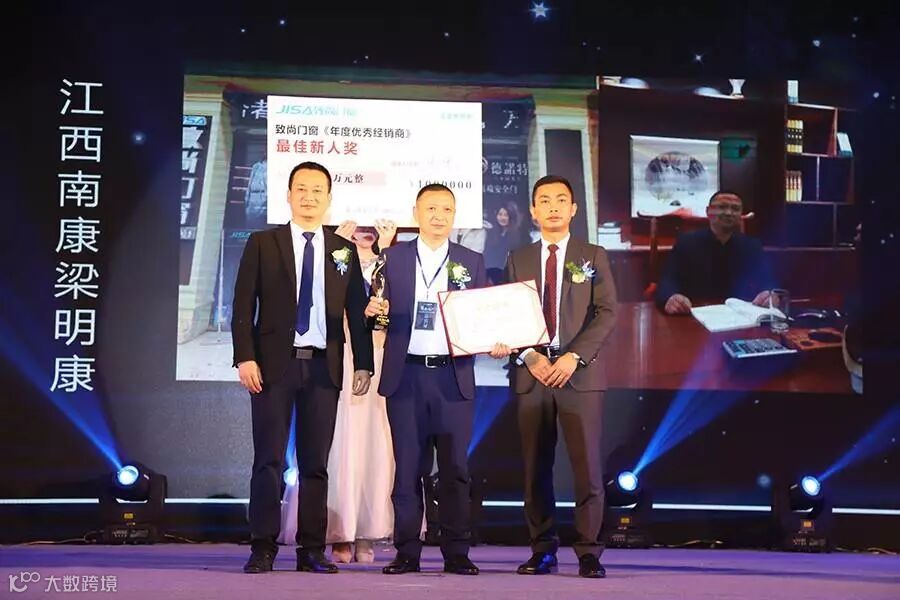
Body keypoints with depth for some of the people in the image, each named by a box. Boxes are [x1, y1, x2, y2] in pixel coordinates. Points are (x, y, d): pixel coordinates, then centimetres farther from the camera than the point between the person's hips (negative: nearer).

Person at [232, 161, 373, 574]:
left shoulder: (344, 251, 11)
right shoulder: (262, 243, 5)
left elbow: (356, 311, 11)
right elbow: (243, 305, 1)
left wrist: (363, 363, 5)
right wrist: (245, 357, -9)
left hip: (324, 367, 2)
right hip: (274, 364, -2)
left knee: (316, 462, 4)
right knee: (269, 460, -1)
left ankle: (312, 549, 9)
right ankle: (263, 549, 3)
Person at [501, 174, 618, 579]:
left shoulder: (593, 257, 9)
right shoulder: (518, 260, 13)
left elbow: (607, 313, 0)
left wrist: (574, 356, -12)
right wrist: (529, 356, -9)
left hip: (580, 374, -2)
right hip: (531, 373, 2)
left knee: (587, 467, -6)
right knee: (536, 468, 3)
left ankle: (589, 554, -1)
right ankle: (542, 551, 10)